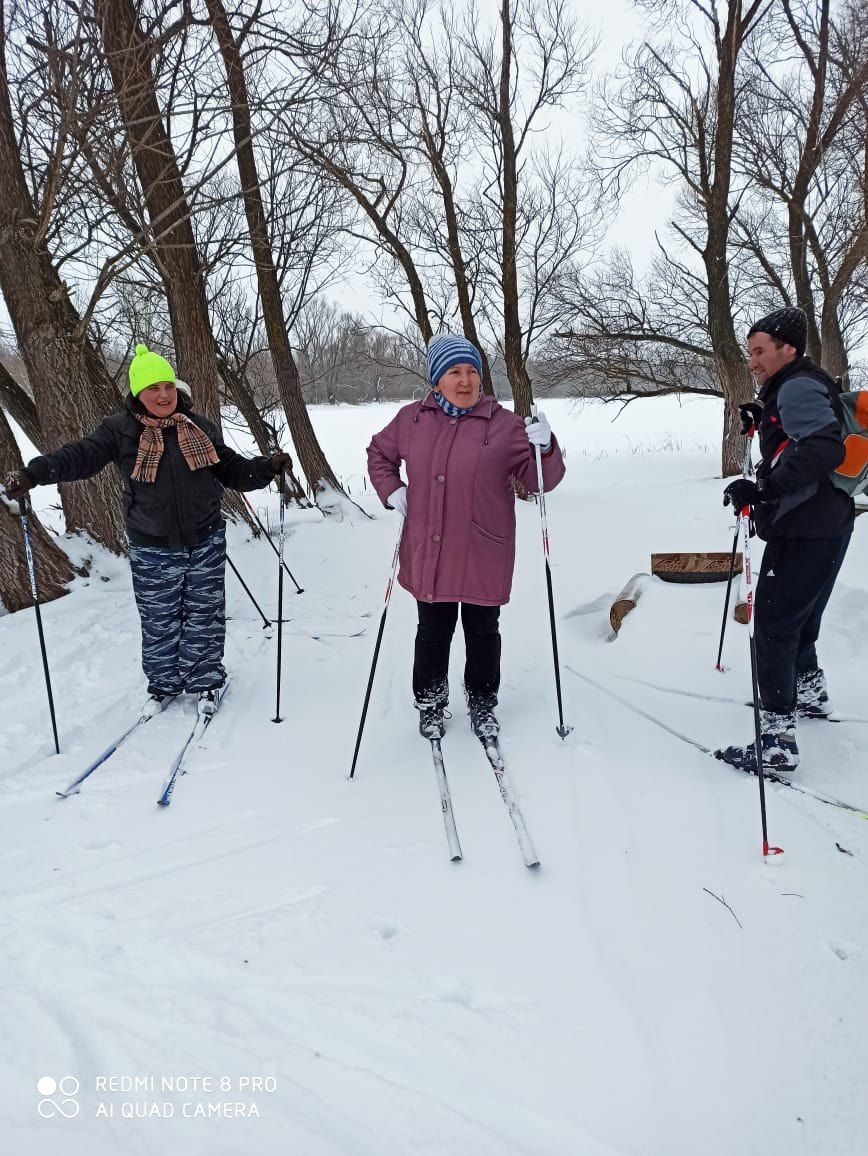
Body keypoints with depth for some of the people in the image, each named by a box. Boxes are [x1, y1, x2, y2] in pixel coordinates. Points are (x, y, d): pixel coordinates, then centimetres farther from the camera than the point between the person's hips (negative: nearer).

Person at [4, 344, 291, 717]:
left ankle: (205, 682, 27)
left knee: (205, 616, 10)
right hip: (153, 550, -1)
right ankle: (163, 684, 30)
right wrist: (34, 473, -29)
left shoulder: (199, 427, 3)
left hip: (205, 543, 2)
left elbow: (232, 470, 7)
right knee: (159, 621, 9)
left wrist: (268, 467, -8)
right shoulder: (120, 430, -4)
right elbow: (81, 455, -14)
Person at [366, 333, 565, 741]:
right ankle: (430, 703, 36)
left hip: (482, 557, -2)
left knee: (482, 633, 14)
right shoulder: (412, 419, 2)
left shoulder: (505, 425, -6)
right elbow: (379, 453, 20)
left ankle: (483, 704, 35)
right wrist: (391, 491, 5)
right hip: (427, 555, 2)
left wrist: (544, 447, -26)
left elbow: (540, 480, -7)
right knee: (433, 633, 16)